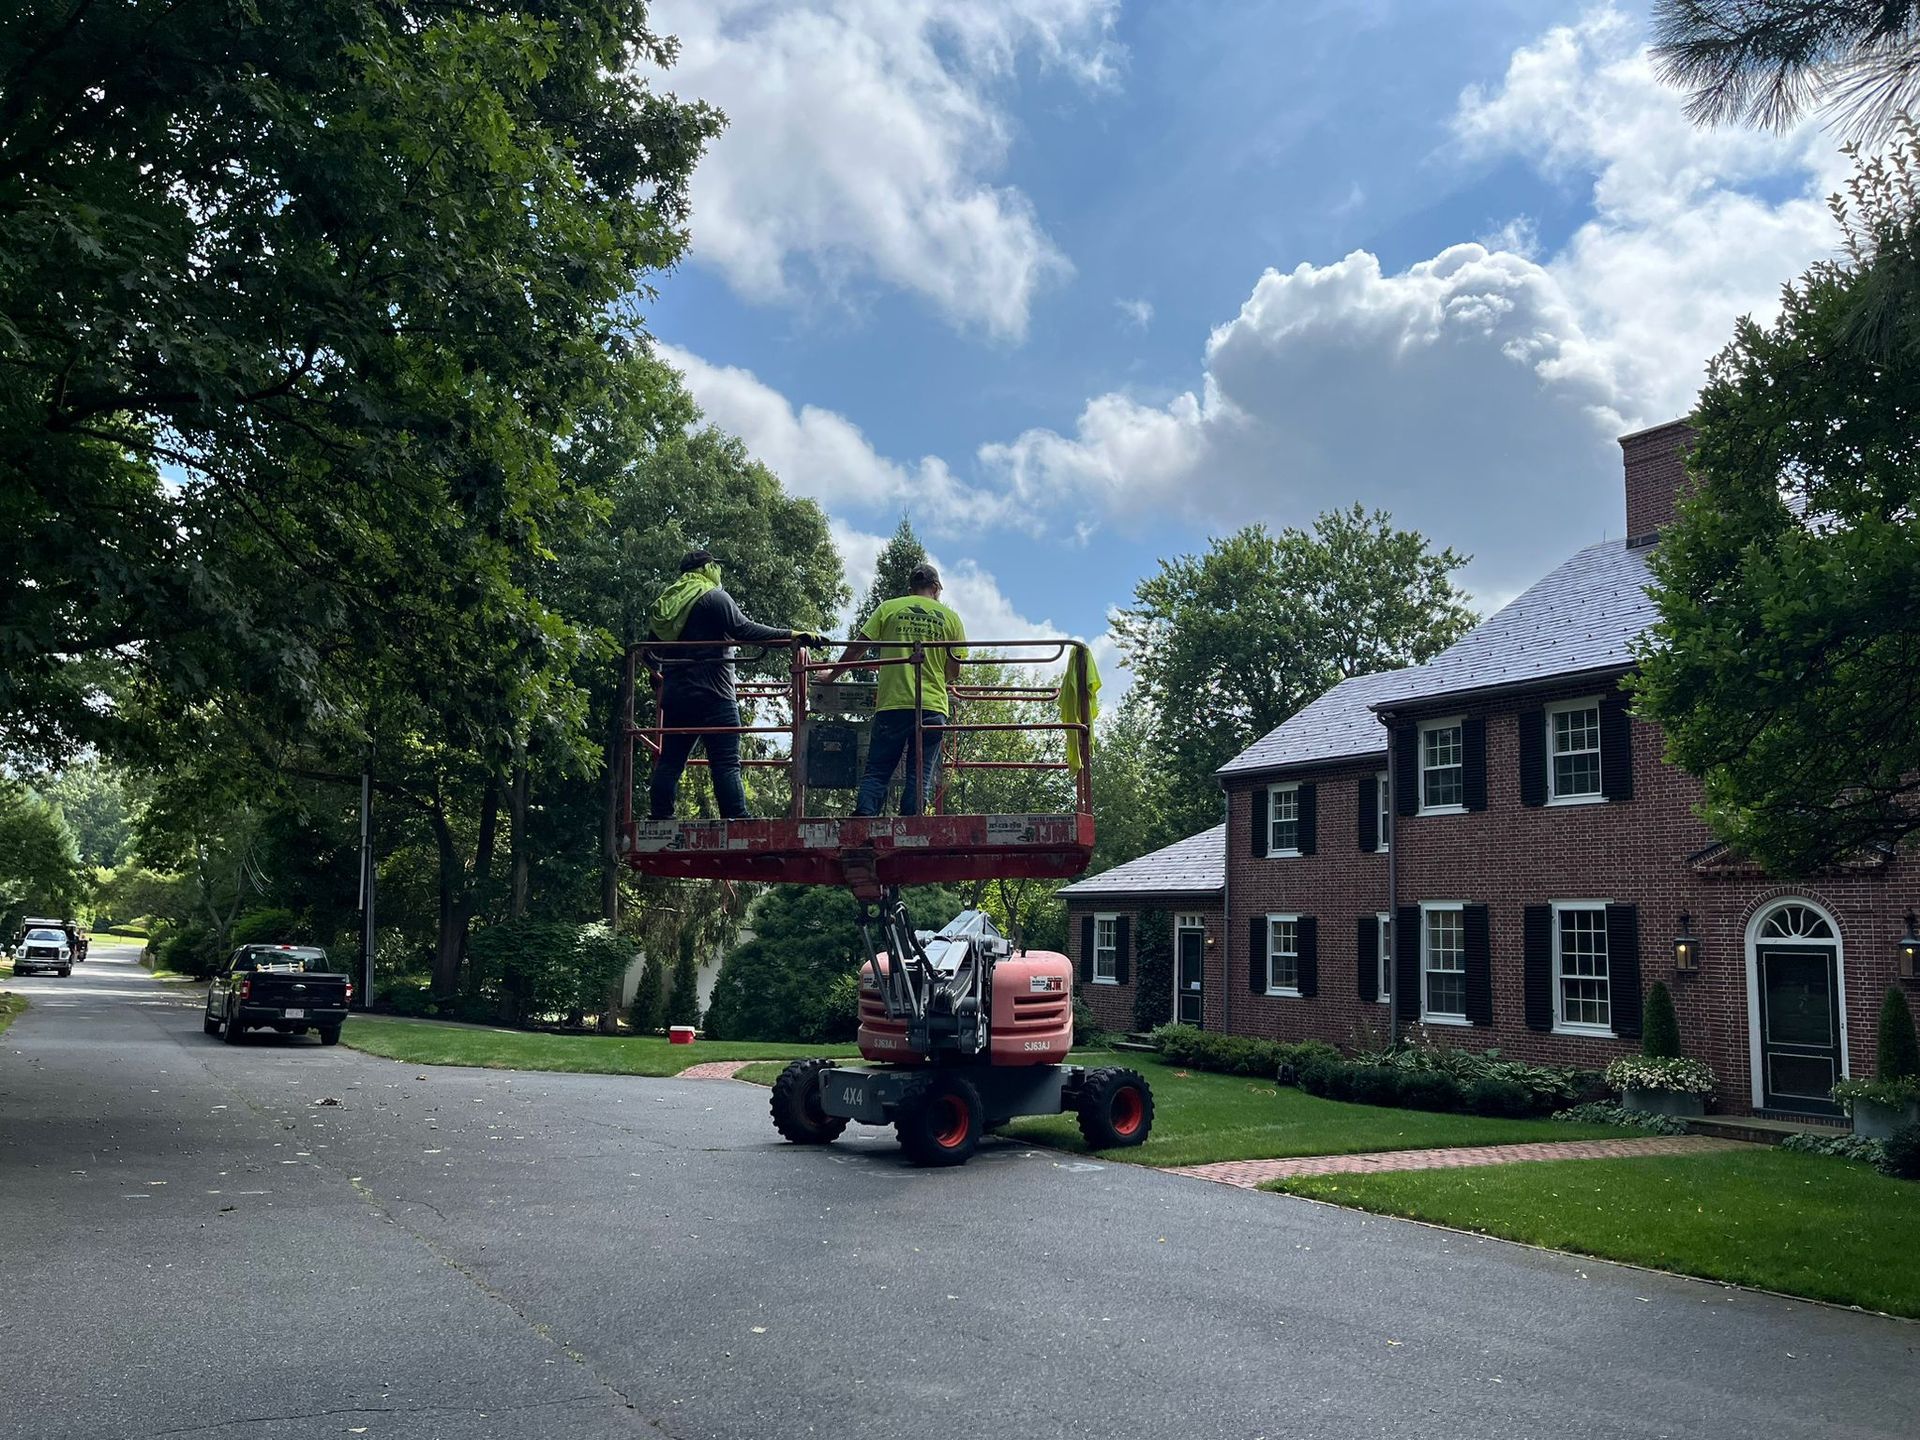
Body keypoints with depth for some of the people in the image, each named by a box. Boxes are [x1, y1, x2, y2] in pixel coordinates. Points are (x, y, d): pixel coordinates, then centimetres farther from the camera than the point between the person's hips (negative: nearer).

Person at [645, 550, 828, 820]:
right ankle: (736, 818, -18)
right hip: (712, 694, -7)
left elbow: (651, 653, 24)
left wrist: (662, 671, 45)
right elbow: (744, 631, -16)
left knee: (669, 760, 9)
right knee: (726, 762, -11)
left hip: (674, 695, 8)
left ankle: (659, 817, 6)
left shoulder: (665, 601, 18)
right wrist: (793, 635, -17)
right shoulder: (713, 597, -5)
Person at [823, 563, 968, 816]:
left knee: (876, 774, 3)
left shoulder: (889, 609, 7)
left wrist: (831, 676, 20)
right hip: (932, 705, 0)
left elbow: (855, 649, 6)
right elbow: (953, 671, 9)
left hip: (892, 703, 0)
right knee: (920, 778, 4)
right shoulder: (950, 618, 9)